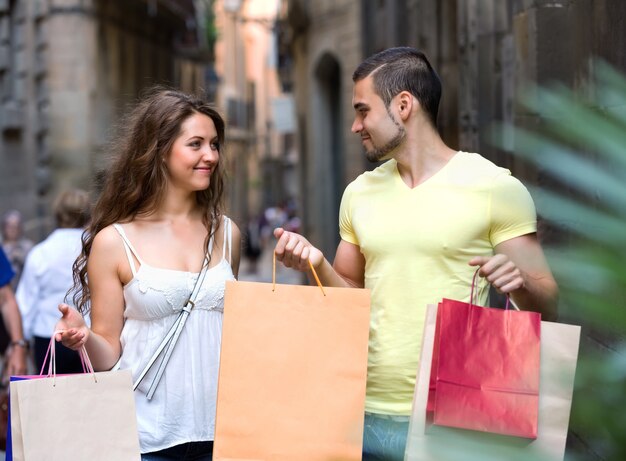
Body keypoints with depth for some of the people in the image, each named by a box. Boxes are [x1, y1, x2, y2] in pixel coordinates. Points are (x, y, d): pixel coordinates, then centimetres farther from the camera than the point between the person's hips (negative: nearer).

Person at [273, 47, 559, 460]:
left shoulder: (493, 187, -6)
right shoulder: (360, 193, 9)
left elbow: (547, 307, -5)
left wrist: (520, 283, -25)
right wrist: (318, 266, -3)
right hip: (366, 412, 5)